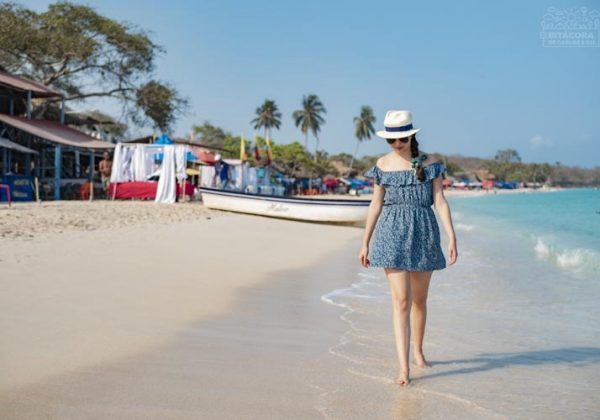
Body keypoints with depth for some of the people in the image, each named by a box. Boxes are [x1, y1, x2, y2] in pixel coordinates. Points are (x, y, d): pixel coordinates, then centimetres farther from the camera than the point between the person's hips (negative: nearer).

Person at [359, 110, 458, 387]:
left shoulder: (428, 163, 2)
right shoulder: (383, 164, 5)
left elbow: (440, 201, -1)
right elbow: (376, 205, 9)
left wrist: (452, 237, -10)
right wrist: (365, 243, 9)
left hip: (423, 234, 1)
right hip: (392, 234, -1)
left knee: (419, 299, 13)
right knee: (401, 301, -9)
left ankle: (418, 351, 35)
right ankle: (403, 367, -9)